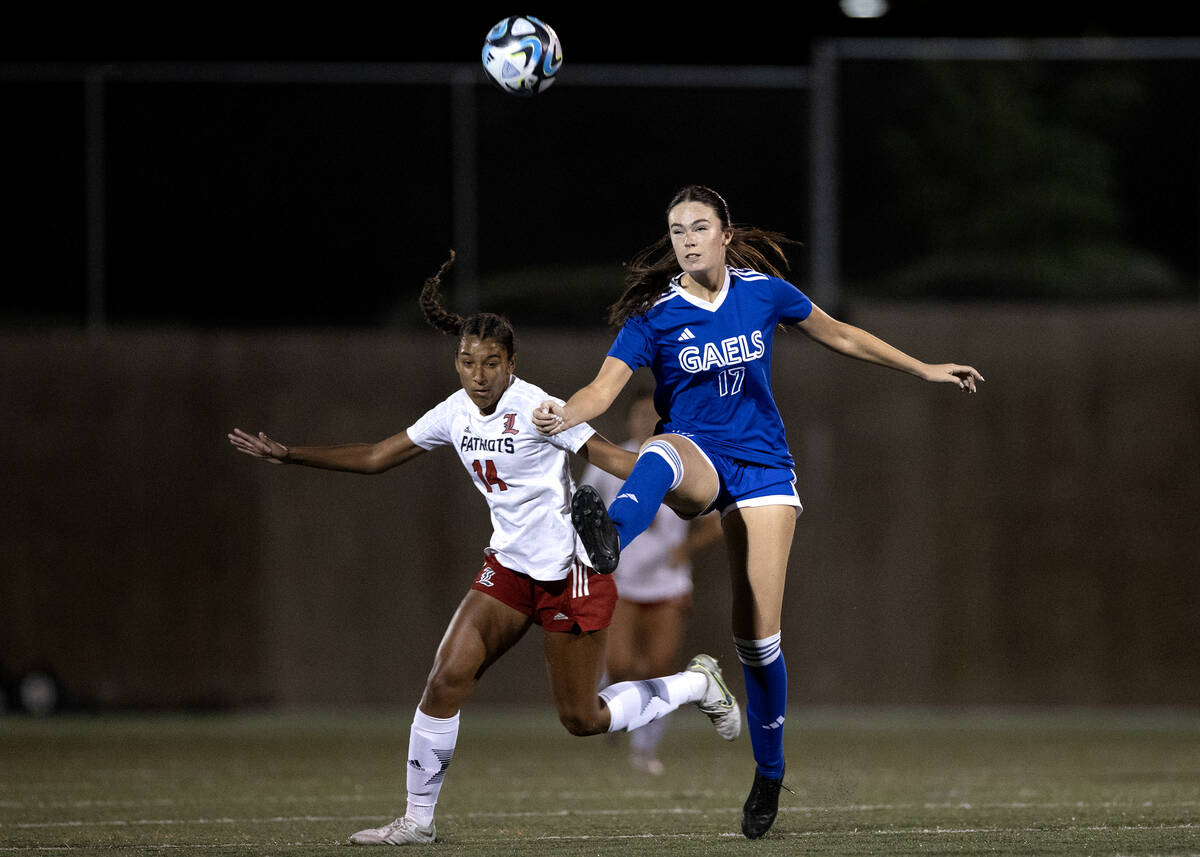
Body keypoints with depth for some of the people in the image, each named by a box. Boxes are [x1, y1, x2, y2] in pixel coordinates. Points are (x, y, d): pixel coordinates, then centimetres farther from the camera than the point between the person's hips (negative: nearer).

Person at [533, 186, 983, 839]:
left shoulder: (763, 291, -2)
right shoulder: (655, 315, -8)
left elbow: (841, 336, 13)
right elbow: (603, 388, -18)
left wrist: (926, 370, 18)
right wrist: (564, 416, -41)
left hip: (761, 463, 1)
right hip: (695, 460, -1)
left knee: (756, 633, -3)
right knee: (661, 451, -41)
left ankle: (769, 773, 16)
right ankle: (608, 539, -74)